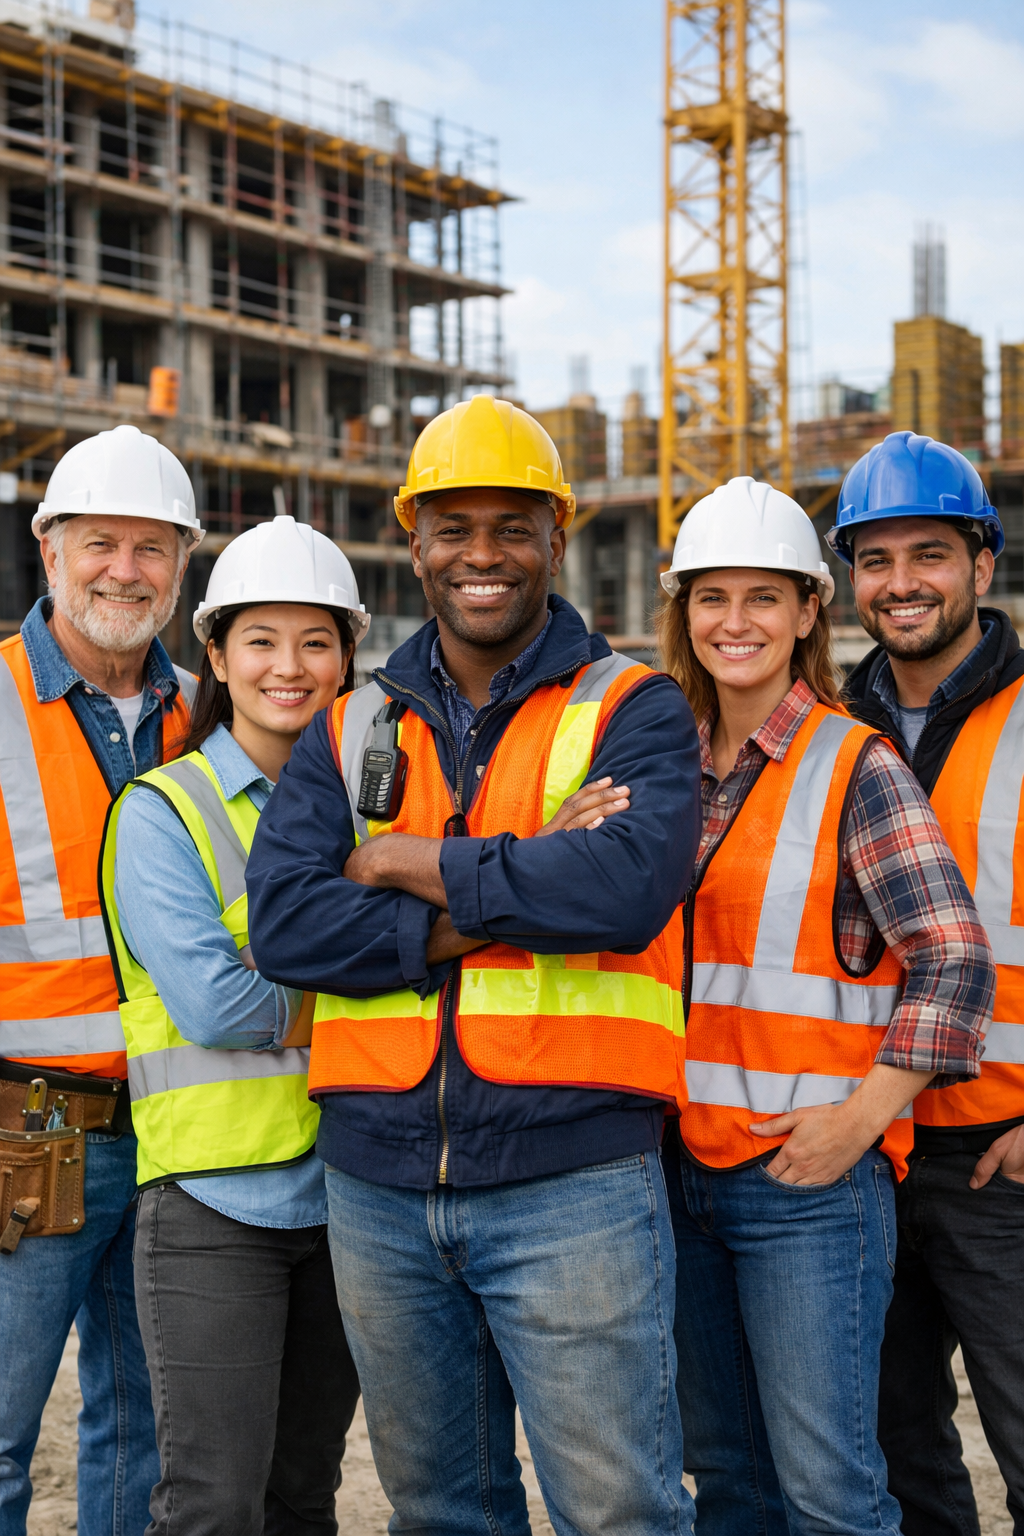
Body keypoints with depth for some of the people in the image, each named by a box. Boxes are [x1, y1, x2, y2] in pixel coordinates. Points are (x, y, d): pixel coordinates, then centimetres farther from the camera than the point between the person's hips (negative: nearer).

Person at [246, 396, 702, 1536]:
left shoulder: (632, 710, 1)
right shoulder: (351, 729, 10)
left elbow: (634, 881, -19)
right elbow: (281, 922, -5)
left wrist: (418, 864, -10)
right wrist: (512, 895, -13)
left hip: (572, 1184, -4)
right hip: (379, 1189, 4)